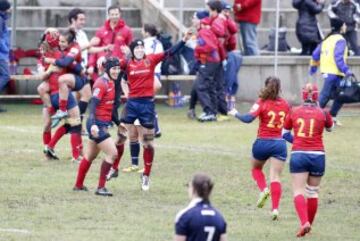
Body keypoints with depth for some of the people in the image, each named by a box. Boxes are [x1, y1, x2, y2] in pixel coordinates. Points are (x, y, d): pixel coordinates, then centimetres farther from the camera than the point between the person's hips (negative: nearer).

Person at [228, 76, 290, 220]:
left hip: (263, 142, -2)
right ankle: (275, 209, -13)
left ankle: (264, 189, -1)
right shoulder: (285, 104, 6)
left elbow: (248, 118, -16)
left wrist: (236, 114, -2)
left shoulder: (262, 103, -6)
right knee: (275, 176, -1)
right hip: (280, 143, 2)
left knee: (256, 168, 25)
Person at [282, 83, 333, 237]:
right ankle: (309, 224, 22)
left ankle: (304, 222, -24)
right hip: (317, 155, 1)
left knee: (298, 191, -3)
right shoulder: (323, 113, 0)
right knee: (313, 191, 15)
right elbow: (330, 128, 22)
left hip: (298, 155, -1)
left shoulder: (294, 112, 2)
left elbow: (285, 133, 13)